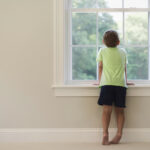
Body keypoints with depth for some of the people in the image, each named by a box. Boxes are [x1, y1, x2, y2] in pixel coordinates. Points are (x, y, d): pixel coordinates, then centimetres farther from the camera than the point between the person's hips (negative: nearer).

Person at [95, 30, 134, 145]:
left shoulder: (102, 51, 14)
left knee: (107, 110, -6)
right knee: (120, 110, 7)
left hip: (107, 83, -1)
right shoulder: (123, 52, 19)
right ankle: (119, 134, 0)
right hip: (121, 84, 2)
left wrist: (99, 81, 28)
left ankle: (105, 134, -17)